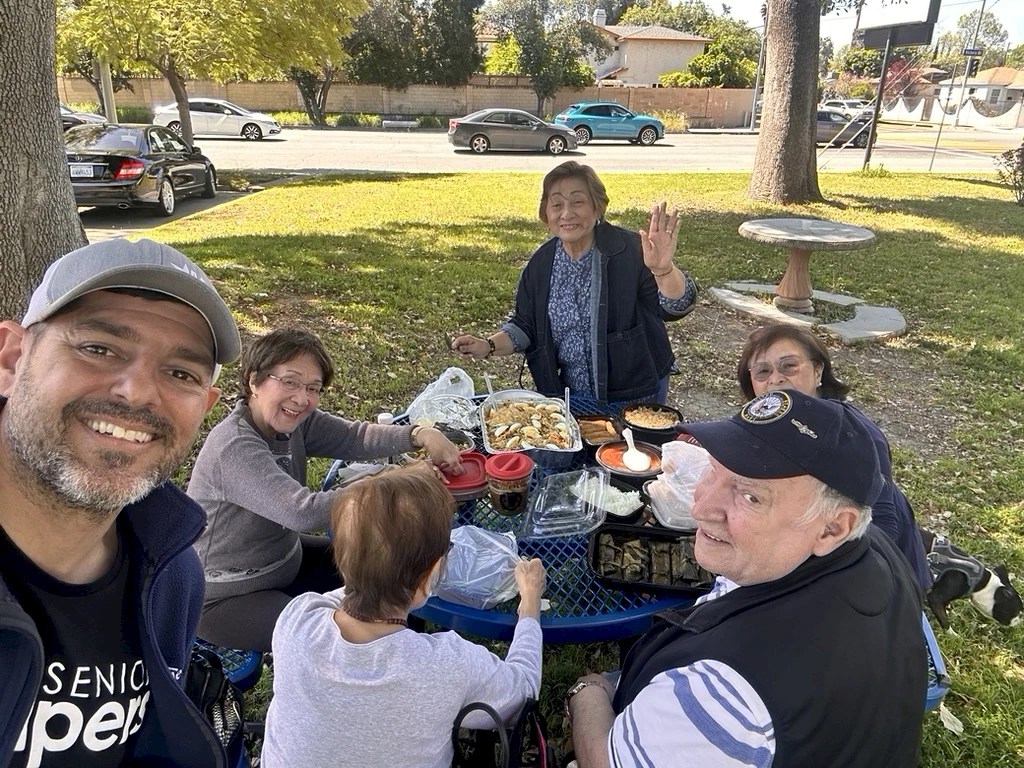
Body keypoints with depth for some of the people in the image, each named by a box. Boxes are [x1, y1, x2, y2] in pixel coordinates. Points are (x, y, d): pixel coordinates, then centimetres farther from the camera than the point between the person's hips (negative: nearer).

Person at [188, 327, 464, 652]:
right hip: (225, 600, -8)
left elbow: (354, 436, -14)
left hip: (283, 559, 8)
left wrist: (420, 435, -31)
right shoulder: (234, 447, -33)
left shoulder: (294, 419, -9)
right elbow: (303, 512, -41)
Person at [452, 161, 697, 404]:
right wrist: (488, 346, -12)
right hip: (569, 393, 3)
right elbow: (526, 326, 5)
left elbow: (677, 307, -24)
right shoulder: (540, 263, -4)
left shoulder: (630, 250, -17)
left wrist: (664, 270, -44)